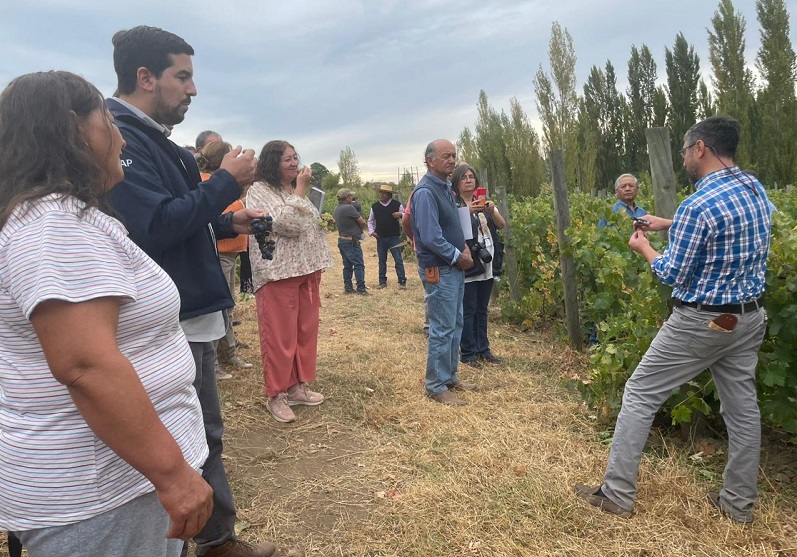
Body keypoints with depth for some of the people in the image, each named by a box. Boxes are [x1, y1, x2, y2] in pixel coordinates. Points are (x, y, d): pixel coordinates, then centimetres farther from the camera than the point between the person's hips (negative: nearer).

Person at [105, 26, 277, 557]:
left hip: (193, 316, 10)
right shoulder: (118, 138, -16)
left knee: (207, 438, 19)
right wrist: (226, 181, -17)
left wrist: (228, 222, 9)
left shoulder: (154, 139, 15)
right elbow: (155, 226, -27)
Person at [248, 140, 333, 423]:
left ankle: (297, 386, 23)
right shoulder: (259, 190, -7)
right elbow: (287, 225, -20)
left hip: (306, 271, 8)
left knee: (306, 331, 10)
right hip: (279, 273, -7)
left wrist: (317, 267, 19)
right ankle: (276, 395, 10)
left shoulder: (296, 191, 17)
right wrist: (300, 190, -12)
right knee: (279, 336, -3)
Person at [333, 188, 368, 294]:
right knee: (359, 265, -6)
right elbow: (362, 222, -13)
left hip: (341, 240, 9)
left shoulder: (337, 209, 9)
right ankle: (361, 289, -9)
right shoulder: (349, 208, -18)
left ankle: (348, 288, 15)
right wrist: (362, 229, 10)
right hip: (351, 241, -9)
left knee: (347, 265, 13)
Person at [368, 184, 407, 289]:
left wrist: (400, 214, -16)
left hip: (394, 237, -3)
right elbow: (370, 221, 17)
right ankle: (382, 282, 18)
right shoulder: (375, 206, 7)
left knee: (398, 260, -4)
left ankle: (402, 281, 2)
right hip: (380, 238, 3)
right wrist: (371, 231, 2)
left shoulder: (397, 205, -1)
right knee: (382, 261, 10)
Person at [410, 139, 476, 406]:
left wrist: (464, 248, 2)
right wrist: (458, 257, -13)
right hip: (439, 271, -9)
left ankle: (450, 376, 29)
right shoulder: (425, 192, -18)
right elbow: (431, 238, -24)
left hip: (454, 268, 10)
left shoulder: (446, 187, 12)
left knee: (455, 325, 16)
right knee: (442, 330, -3)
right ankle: (436, 387, 10)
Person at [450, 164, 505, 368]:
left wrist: (492, 210, -13)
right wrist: (467, 211, -33)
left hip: (487, 265, 6)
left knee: (482, 310, 13)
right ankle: (468, 353, 9)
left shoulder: (484, 201, 13)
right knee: (468, 311, 0)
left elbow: (502, 225, 5)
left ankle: (483, 349, 22)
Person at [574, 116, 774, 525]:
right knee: (742, 405, 15)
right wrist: (669, 226, 19)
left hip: (700, 322, -8)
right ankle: (739, 503, 28)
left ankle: (617, 494, 8)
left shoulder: (698, 205, -22)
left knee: (639, 395, 1)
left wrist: (643, 248, 2)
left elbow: (673, 275, -15)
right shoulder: (755, 188, 5)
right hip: (749, 318, 8)